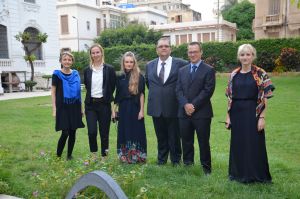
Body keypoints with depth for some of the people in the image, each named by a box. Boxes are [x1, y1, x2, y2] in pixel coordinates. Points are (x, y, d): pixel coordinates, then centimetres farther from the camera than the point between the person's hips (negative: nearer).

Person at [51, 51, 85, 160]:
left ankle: (69, 155, 20)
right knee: (65, 133, -9)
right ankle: (58, 155, 10)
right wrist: (54, 109, -8)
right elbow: (53, 92, -2)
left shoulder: (75, 74, 8)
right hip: (62, 107, -4)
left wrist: (81, 107, 12)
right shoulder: (57, 74, -3)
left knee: (73, 132, 6)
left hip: (75, 107, 4)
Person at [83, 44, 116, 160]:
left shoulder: (109, 69, -2)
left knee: (104, 132, 5)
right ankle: (94, 153, 19)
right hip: (90, 104, 2)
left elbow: (112, 86, 4)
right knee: (91, 132, -6)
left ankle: (104, 155, 21)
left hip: (104, 104, -1)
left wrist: (107, 97, 9)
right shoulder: (87, 70, 5)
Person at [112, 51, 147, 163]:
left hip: (135, 108, -4)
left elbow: (142, 94, -6)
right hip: (123, 108, 4)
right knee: (124, 132, 9)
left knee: (136, 131, 2)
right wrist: (114, 110, 8)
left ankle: (137, 157, 14)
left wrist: (141, 110, -11)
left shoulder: (139, 77, -3)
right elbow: (117, 95, 12)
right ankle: (125, 156, 21)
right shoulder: (120, 77, 9)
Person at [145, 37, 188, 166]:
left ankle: (176, 160, 25)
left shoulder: (181, 64, -7)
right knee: (161, 137, 15)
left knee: (174, 137, 8)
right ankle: (161, 159, 30)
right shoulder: (149, 65, 7)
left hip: (173, 108, -3)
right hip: (156, 107, 3)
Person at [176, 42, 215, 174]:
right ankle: (187, 166, 22)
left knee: (203, 142, 4)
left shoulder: (209, 70, -1)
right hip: (184, 112, 4)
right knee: (186, 142, 10)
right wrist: (185, 104, -11)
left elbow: (208, 91, -10)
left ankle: (206, 168, 16)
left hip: (202, 113, -4)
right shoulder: (182, 70, 14)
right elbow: (178, 90, 6)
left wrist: (193, 105, -14)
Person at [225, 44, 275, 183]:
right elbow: (230, 98, 9)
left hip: (253, 114, -3)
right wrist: (228, 116, 4)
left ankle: (255, 174, 22)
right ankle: (239, 173, 29)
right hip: (237, 114, 4)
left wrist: (262, 117, -12)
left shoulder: (260, 74, -4)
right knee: (238, 144, 12)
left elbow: (264, 99, -6)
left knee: (254, 144, 4)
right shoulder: (234, 75, 6)